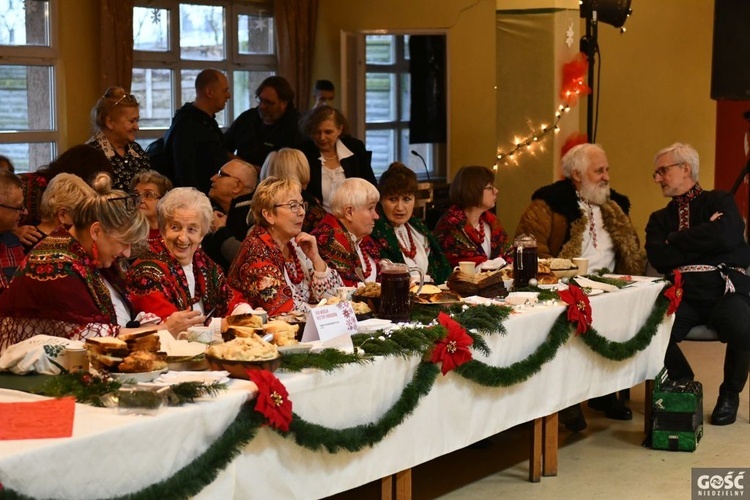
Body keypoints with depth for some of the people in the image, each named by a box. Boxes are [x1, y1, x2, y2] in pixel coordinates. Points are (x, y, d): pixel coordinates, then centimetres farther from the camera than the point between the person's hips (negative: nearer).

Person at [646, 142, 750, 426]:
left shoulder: (719, 202, 11)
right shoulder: (660, 219, 20)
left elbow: (725, 236, -12)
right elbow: (659, 259, 1)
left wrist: (675, 241, -3)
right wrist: (705, 237, -3)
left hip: (726, 291, -2)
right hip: (683, 296, 3)